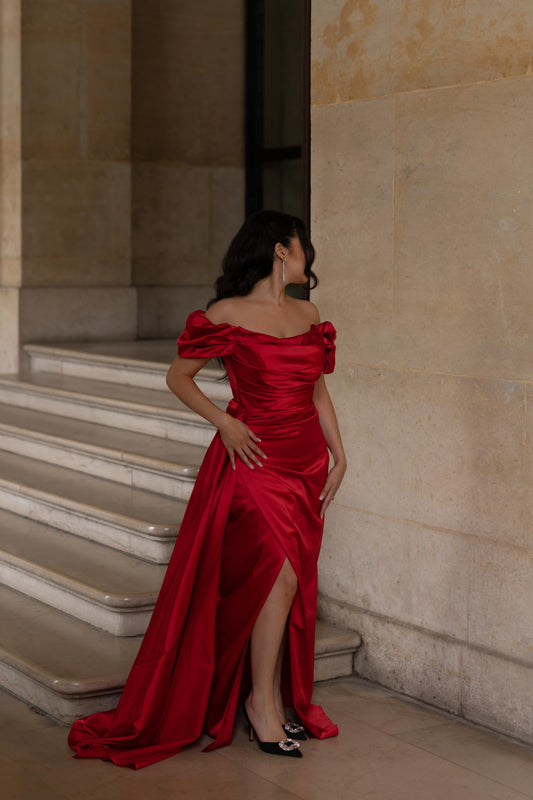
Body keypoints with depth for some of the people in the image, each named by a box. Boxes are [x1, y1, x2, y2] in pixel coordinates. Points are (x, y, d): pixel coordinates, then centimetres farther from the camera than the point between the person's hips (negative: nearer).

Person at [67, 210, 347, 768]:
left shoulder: (307, 314, 11)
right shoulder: (227, 314, -6)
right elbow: (178, 375, 1)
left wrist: (337, 454, 12)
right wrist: (224, 422, -10)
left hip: (307, 461, 6)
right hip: (254, 458, -6)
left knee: (294, 584, 8)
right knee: (279, 574, -14)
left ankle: (278, 698, 20)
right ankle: (261, 701, 0)